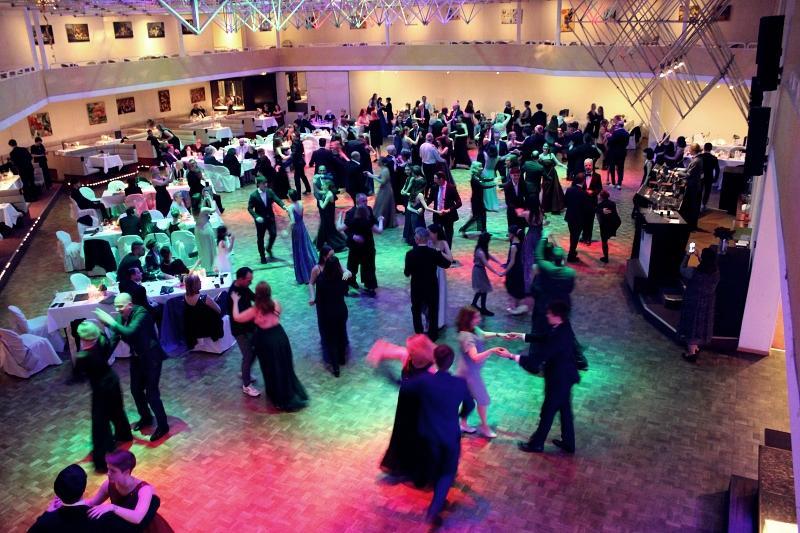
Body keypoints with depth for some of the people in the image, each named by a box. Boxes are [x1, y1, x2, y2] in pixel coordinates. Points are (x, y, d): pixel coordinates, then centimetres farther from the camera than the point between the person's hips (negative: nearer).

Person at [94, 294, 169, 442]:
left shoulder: (141, 314, -25)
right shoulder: (122, 317, -4)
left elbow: (129, 332, -40)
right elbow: (114, 338, 2)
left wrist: (110, 322, -34)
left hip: (151, 358, -8)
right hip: (137, 357, 8)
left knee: (151, 393, -4)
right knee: (136, 390, 18)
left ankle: (163, 425, 13)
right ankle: (146, 417, 42)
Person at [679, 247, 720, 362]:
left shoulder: (694, 272, -24)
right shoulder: (716, 273, -9)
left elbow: (682, 269, -4)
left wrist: (688, 255, 5)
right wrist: (699, 257, 16)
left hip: (693, 303, -5)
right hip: (707, 305, 5)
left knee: (692, 326, 6)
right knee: (701, 325, 20)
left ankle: (691, 353, 11)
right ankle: (696, 348, 36)